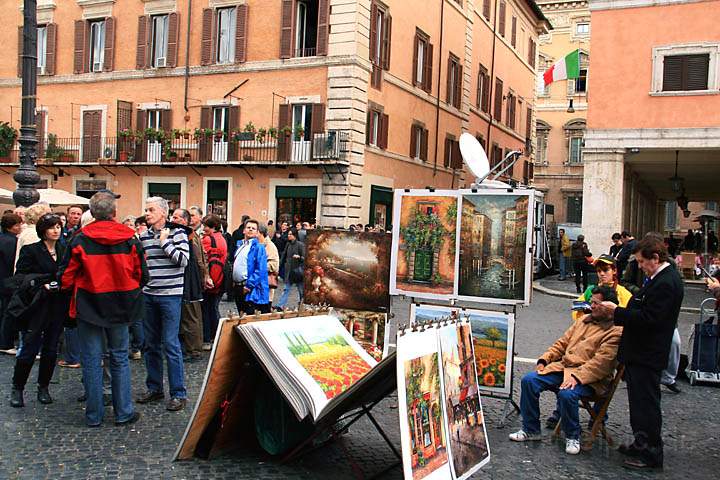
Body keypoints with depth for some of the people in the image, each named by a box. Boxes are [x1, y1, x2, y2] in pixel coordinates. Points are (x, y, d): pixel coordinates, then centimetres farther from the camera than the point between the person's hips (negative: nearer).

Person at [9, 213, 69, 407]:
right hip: (36, 306, -4)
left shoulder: (64, 251, 10)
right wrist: (42, 285, -18)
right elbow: (20, 277, -7)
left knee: (51, 349, 9)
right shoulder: (31, 251, -4)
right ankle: (17, 389, 14)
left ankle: (43, 388, 23)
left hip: (58, 307, 4)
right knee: (29, 349, -2)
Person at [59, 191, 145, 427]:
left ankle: (94, 415, 15)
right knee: (120, 359, 12)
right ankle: (124, 412, 16)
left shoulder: (80, 239, -10)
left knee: (92, 361, 8)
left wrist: (76, 290, 16)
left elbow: (66, 278, -6)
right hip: (120, 308, 2)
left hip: (89, 307, -1)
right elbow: (142, 274, 1)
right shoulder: (130, 238, -5)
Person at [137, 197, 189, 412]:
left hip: (170, 295, -6)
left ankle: (179, 393, 3)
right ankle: (154, 388, 25)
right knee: (151, 344, 12)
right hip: (148, 295, 6)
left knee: (170, 344, -6)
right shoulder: (144, 236, 10)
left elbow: (184, 260, -16)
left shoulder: (177, 233, -5)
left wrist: (164, 242, -14)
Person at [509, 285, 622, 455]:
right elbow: (562, 343, 21)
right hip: (562, 366, 7)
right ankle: (530, 430, 2)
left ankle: (573, 436, -8)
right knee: (528, 380, -12)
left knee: (567, 394, -36)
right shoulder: (584, 320, 19)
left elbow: (601, 362, -17)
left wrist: (576, 376, -26)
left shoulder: (616, 331, -6)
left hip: (588, 378, -7)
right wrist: (544, 360, 7)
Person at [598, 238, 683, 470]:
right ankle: (642, 444, 33)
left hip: (647, 355, -10)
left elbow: (648, 319, -26)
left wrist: (617, 311, -19)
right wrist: (621, 313, 6)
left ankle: (651, 454, 13)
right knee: (640, 401, 20)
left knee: (646, 403, 1)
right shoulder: (663, 277, 10)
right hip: (641, 352, 10)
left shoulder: (665, 283, -22)